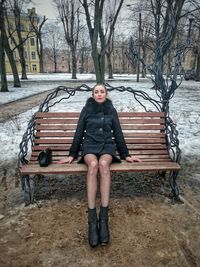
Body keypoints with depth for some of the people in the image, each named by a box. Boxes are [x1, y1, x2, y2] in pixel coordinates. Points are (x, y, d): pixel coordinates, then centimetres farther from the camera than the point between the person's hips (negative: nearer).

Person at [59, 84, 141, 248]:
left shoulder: (112, 110, 11)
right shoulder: (86, 109, 9)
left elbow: (118, 133, 12)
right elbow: (79, 133, 9)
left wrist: (125, 155, 9)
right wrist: (72, 155, 6)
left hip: (107, 145, 1)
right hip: (89, 145, 0)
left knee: (103, 164, -36)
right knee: (93, 164, -36)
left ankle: (104, 218, -34)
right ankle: (92, 219, -36)